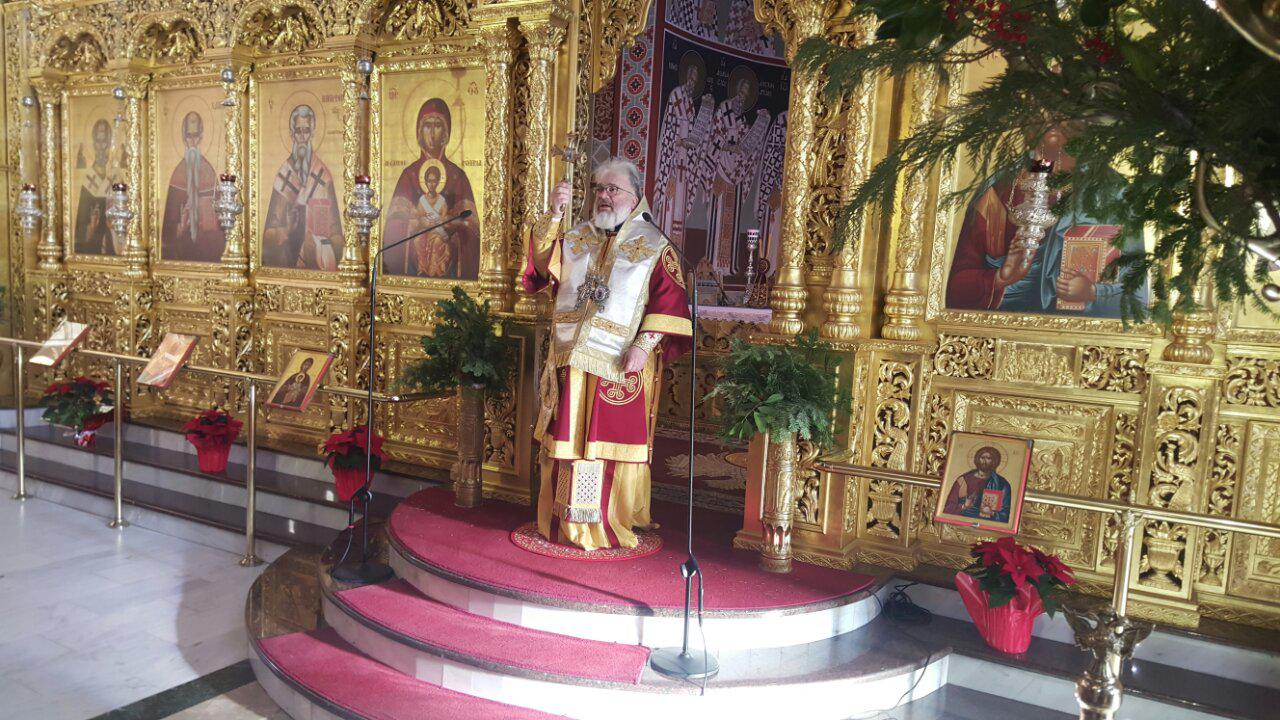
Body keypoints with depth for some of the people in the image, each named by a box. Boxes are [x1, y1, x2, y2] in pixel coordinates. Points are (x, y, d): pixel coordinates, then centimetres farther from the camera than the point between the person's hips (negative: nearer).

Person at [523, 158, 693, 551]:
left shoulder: (654, 246, 0)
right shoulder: (575, 238, 13)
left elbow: (668, 301, -7)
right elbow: (544, 263, -2)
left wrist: (644, 344, -17)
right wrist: (554, 214, -12)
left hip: (620, 367, -4)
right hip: (571, 360, 4)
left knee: (614, 441, 1)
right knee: (569, 440, 8)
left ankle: (614, 523, 14)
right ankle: (566, 519, 20)